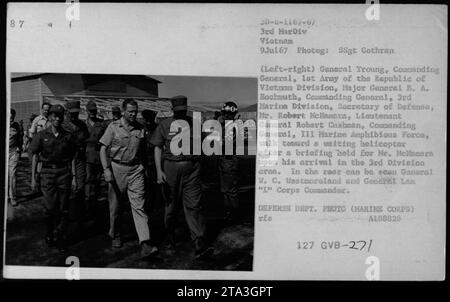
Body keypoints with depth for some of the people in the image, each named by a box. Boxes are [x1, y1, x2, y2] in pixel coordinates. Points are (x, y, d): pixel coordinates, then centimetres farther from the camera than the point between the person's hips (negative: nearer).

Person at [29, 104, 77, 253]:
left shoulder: (68, 136, 5)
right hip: (47, 172, -1)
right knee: (50, 207, -4)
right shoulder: (41, 135, 3)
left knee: (63, 208, 1)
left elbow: (72, 158, 8)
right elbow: (35, 156, 7)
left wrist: (74, 177, 3)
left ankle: (61, 239, 11)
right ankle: (49, 234, 20)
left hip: (64, 172, 1)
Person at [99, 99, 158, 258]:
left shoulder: (141, 129, 7)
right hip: (117, 168, -1)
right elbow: (103, 149, -1)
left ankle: (145, 243, -14)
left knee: (138, 206, -7)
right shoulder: (113, 127, -1)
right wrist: (106, 170, -10)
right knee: (115, 206, 10)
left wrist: (144, 168, 14)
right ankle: (115, 236, 32)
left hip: (136, 169, 1)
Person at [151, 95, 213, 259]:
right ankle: (170, 237, 31)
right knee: (171, 205, 10)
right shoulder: (164, 125, 3)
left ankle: (199, 245, -12)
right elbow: (158, 148, 3)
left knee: (193, 205, -7)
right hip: (171, 166, 0)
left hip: (191, 168, 0)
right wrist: (159, 170, -6)